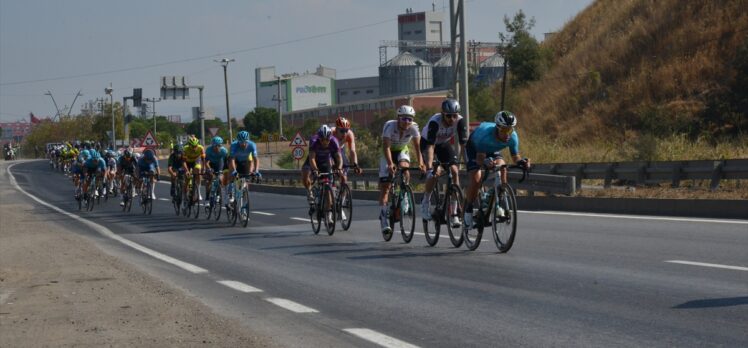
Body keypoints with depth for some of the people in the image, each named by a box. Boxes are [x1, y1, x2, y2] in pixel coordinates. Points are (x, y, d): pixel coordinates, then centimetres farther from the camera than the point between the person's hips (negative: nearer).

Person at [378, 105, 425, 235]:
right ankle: (384, 219, -5)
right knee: (385, 186, -8)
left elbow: (418, 146, -28)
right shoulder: (390, 126, -30)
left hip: (402, 151, 2)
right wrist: (390, 164, -50)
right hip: (388, 153, -2)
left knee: (404, 168, -32)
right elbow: (386, 146, -36)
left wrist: (420, 163, -43)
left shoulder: (413, 127, -23)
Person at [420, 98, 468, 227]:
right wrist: (429, 167, -54)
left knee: (454, 171, -15)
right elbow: (430, 146, -44)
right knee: (435, 172, -25)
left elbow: (463, 144, -29)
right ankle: (425, 203, -2)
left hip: (445, 143, 3)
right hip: (427, 143, -3)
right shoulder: (435, 122, -38)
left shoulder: (460, 121, -29)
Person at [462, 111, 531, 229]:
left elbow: (515, 156, -20)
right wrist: (485, 162, -64)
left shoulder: (513, 137, -30)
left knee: (502, 168, -25)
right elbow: (479, 158, -41)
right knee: (475, 179, -20)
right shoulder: (486, 133, -42)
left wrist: (521, 162, -44)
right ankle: (467, 212, -3)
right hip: (474, 147, -4)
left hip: (493, 150, 4)